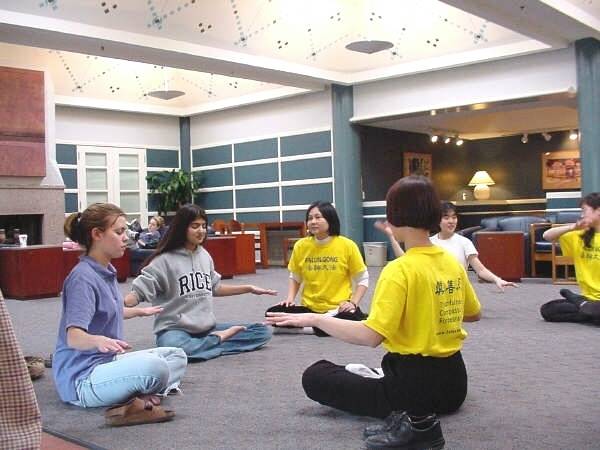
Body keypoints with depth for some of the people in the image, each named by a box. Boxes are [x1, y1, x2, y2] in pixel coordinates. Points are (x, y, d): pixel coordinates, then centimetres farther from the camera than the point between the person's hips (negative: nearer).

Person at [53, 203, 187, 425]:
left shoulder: (107, 271, 10)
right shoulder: (83, 277, -19)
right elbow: (74, 336, -30)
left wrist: (140, 311, 46)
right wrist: (99, 340, -52)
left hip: (107, 361, 11)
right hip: (82, 379, -11)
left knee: (177, 356, 10)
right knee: (154, 367, -35)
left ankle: (141, 395, -13)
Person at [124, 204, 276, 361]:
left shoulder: (205, 256, 10)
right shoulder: (165, 260, -8)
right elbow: (139, 292, -11)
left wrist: (249, 288, 21)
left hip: (207, 328, 5)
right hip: (175, 329, -5)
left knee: (263, 331, -5)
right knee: (173, 348, -42)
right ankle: (219, 339, -17)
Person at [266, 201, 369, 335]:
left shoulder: (347, 245, -7)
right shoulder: (301, 246, 0)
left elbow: (362, 279, 1)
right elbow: (294, 278, 15)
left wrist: (353, 303, -13)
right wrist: (290, 298, -2)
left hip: (338, 308, -2)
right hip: (309, 307, 3)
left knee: (352, 319, -36)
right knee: (273, 313, -21)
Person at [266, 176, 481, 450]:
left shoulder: (400, 270, -22)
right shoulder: (453, 263, 1)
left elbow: (371, 336, -29)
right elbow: (473, 314, 17)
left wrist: (314, 319, -19)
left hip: (415, 385, -10)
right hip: (453, 385, 10)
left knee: (315, 377, 1)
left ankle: (411, 419, -11)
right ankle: (417, 414, 14)